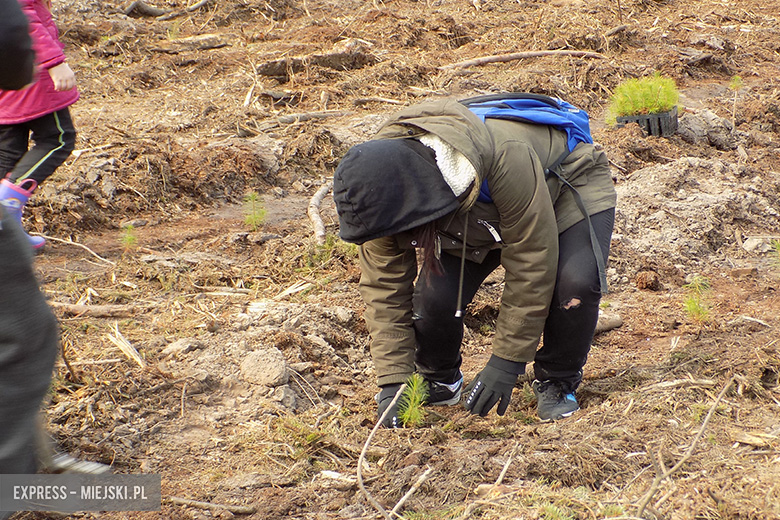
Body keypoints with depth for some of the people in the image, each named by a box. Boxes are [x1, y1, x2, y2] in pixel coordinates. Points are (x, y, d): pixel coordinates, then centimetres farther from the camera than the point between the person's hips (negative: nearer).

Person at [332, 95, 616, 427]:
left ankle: (557, 382, -3)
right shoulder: (385, 187, -28)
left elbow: (531, 264, -36)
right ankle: (440, 380, 11)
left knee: (575, 283, -33)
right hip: (479, 218, 4)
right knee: (434, 295, -21)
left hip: (569, 190, -3)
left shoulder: (505, 158, -45)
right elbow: (383, 287, -19)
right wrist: (393, 384, -24)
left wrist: (508, 362, -32)